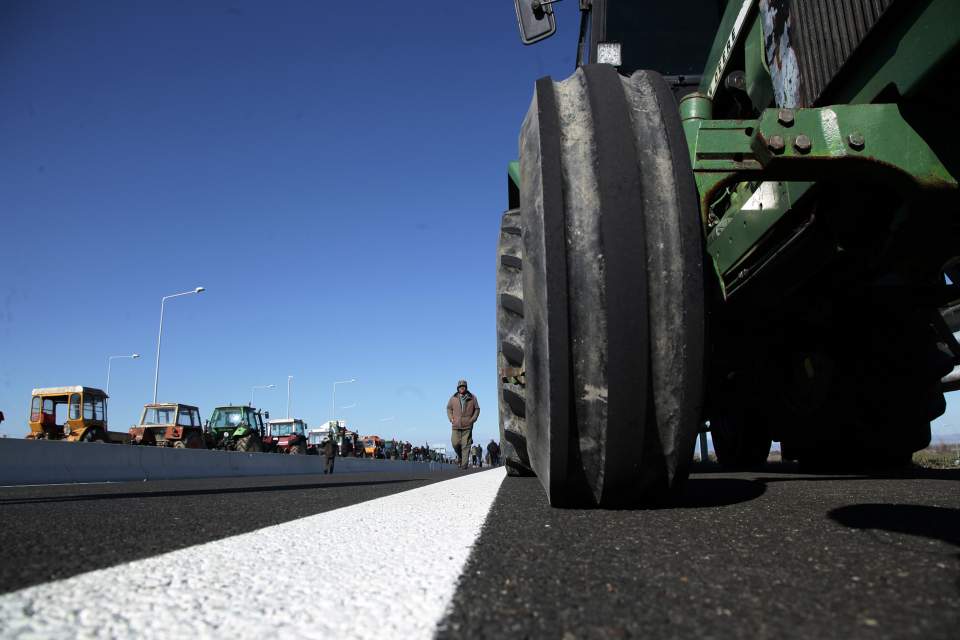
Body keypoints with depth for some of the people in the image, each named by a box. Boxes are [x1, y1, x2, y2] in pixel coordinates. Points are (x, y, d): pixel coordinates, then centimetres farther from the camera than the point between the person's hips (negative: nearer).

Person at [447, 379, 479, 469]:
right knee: (455, 443, -4)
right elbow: (448, 408, 17)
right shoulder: (453, 398, 5)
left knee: (466, 445, -4)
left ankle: (464, 465, 0)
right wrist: (451, 418, 3)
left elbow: (477, 409, 9)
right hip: (456, 425, 1)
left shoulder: (472, 398, 2)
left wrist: (473, 419, -2)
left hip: (467, 425, -1)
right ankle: (459, 456, 26)